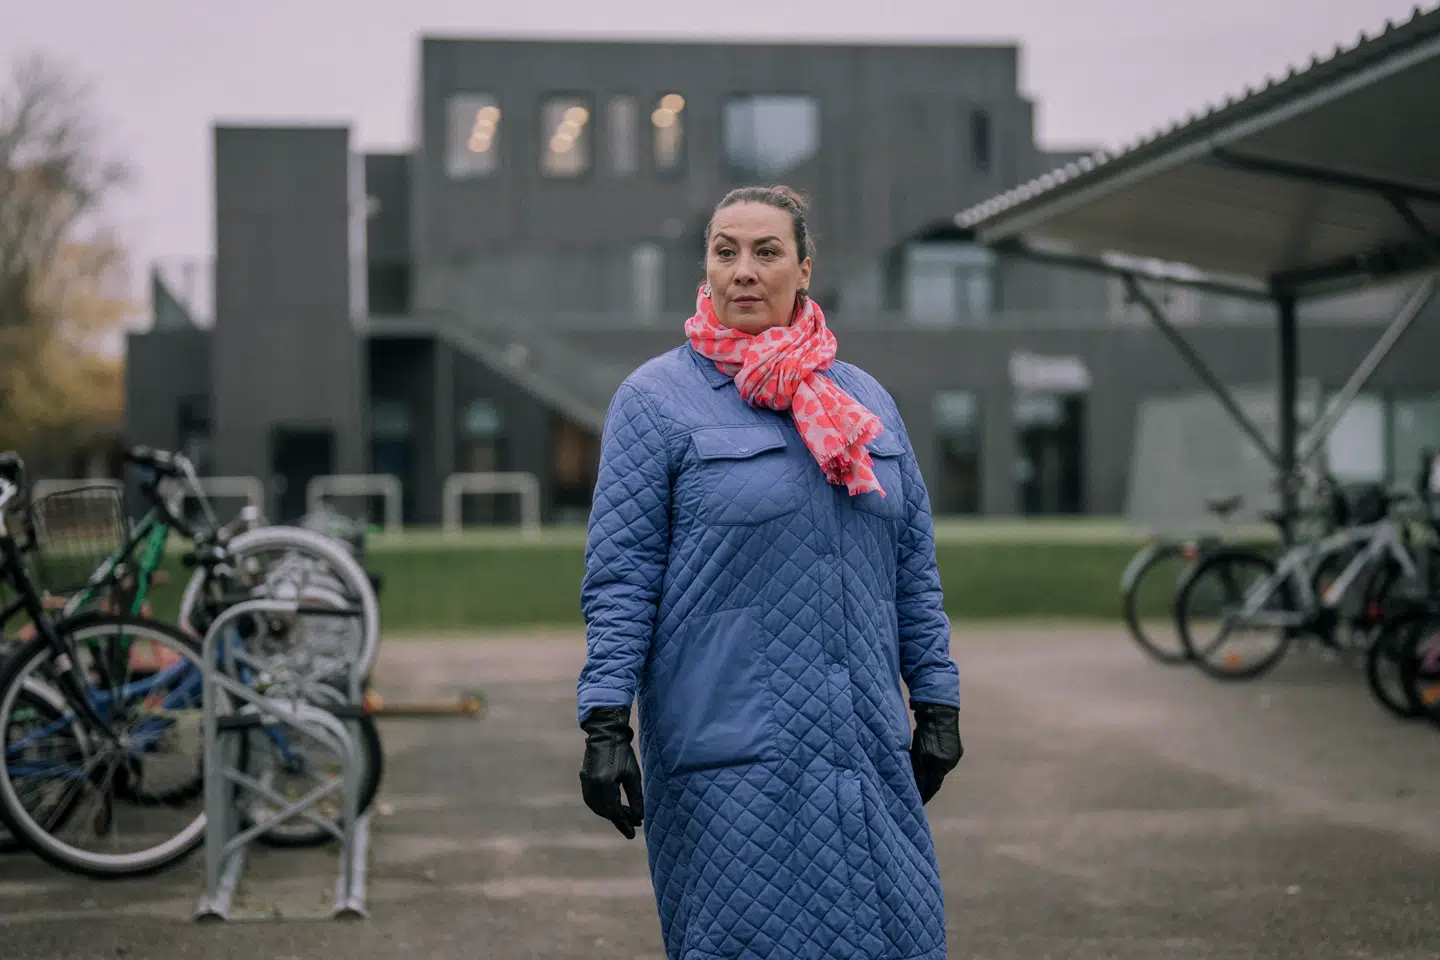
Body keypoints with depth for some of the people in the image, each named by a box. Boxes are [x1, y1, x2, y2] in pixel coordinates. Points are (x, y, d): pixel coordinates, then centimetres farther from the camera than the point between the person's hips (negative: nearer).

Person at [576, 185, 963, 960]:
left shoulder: (866, 401, 14)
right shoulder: (656, 400, 0)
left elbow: (914, 568, 16)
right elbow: (619, 576, -5)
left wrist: (937, 704, 12)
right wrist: (605, 724, -12)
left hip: (867, 747, 5)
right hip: (731, 754, -4)